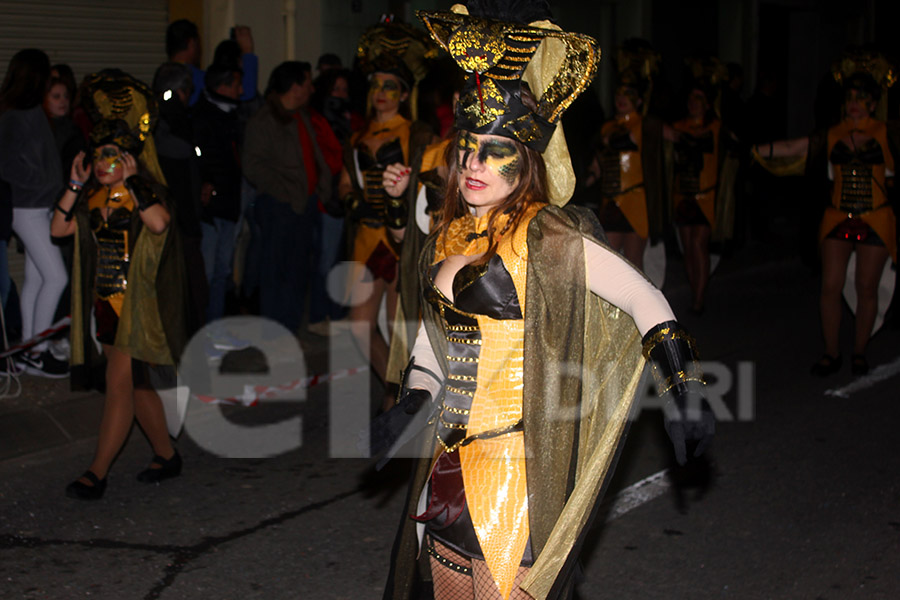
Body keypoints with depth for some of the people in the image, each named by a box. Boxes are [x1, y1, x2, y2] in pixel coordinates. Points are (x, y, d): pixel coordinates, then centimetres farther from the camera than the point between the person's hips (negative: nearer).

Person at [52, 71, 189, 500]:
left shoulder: (147, 194, -8)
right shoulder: (93, 200, 10)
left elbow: (159, 223, -30)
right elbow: (58, 228, 1)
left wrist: (131, 182, -26)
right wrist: (75, 185, -4)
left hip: (137, 307, -7)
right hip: (105, 305, 7)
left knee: (119, 384, -8)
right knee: (138, 386, 14)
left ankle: (96, 473, -5)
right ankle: (167, 456, 27)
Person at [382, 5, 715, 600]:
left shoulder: (546, 236, -13)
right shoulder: (447, 238, 7)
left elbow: (646, 302, -12)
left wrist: (687, 395, -18)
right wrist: (412, 403, 5)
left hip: (512, 462, -6)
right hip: (446, 459, 7)